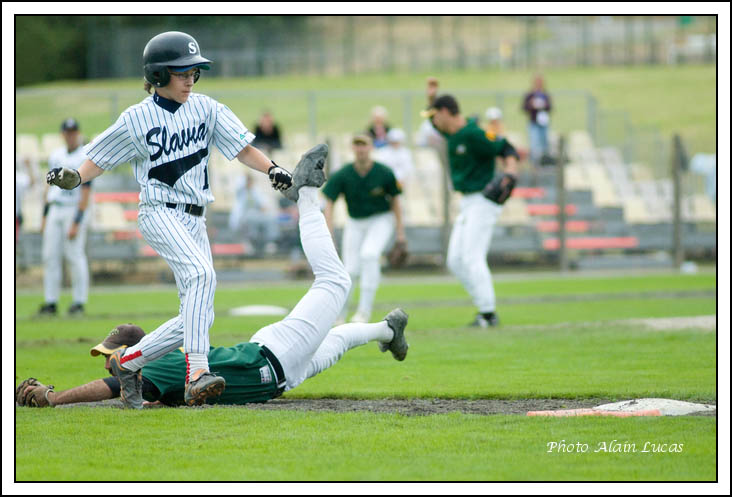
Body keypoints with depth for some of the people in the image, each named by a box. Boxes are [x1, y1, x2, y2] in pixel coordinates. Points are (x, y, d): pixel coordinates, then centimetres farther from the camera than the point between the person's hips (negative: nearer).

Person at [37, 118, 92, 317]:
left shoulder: (85, 159, -9)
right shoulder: (56, 156, 13)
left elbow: (86, 194, -13)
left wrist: (76, 223, -18)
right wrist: (44, 216, 14)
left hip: (74, 211, -7)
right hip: (54, 210, 7)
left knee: (75, 256, -6)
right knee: (50, 256, 3)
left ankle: (79, 302, 2)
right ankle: (51, 302, 7)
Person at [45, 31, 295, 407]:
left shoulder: (206, 109, 8)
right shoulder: (137, 119, -2)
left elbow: (241, 147, 4)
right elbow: (100, 158, 5)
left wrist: (271, 169, -13)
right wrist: (74, 177, -14)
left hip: (194, 220, 6)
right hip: (159, 213, -6)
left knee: (198, 317, 3)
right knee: (201, 273, -33)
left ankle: (126, 362, 20)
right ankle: (196, 374, -42)